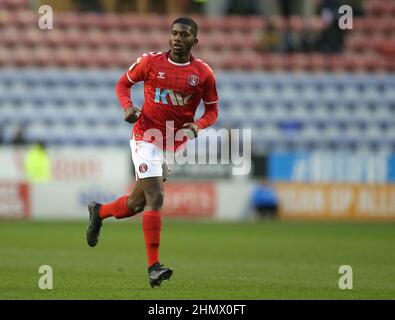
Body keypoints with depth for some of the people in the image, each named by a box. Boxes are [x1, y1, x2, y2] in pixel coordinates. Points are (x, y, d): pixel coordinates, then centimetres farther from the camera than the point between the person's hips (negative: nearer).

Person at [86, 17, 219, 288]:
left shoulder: (203, 73, -2)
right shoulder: (150, 62, -5)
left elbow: (212, 110, 7)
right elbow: (123, 84, 10)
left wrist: (198, 125, -15)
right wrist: (128, 107, -10)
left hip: (176, 142, 3)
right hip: (146, 138, -3)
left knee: (137, 203, 11)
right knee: (156, 197, -18)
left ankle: (99, 212, 43)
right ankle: (154, 266, -16)